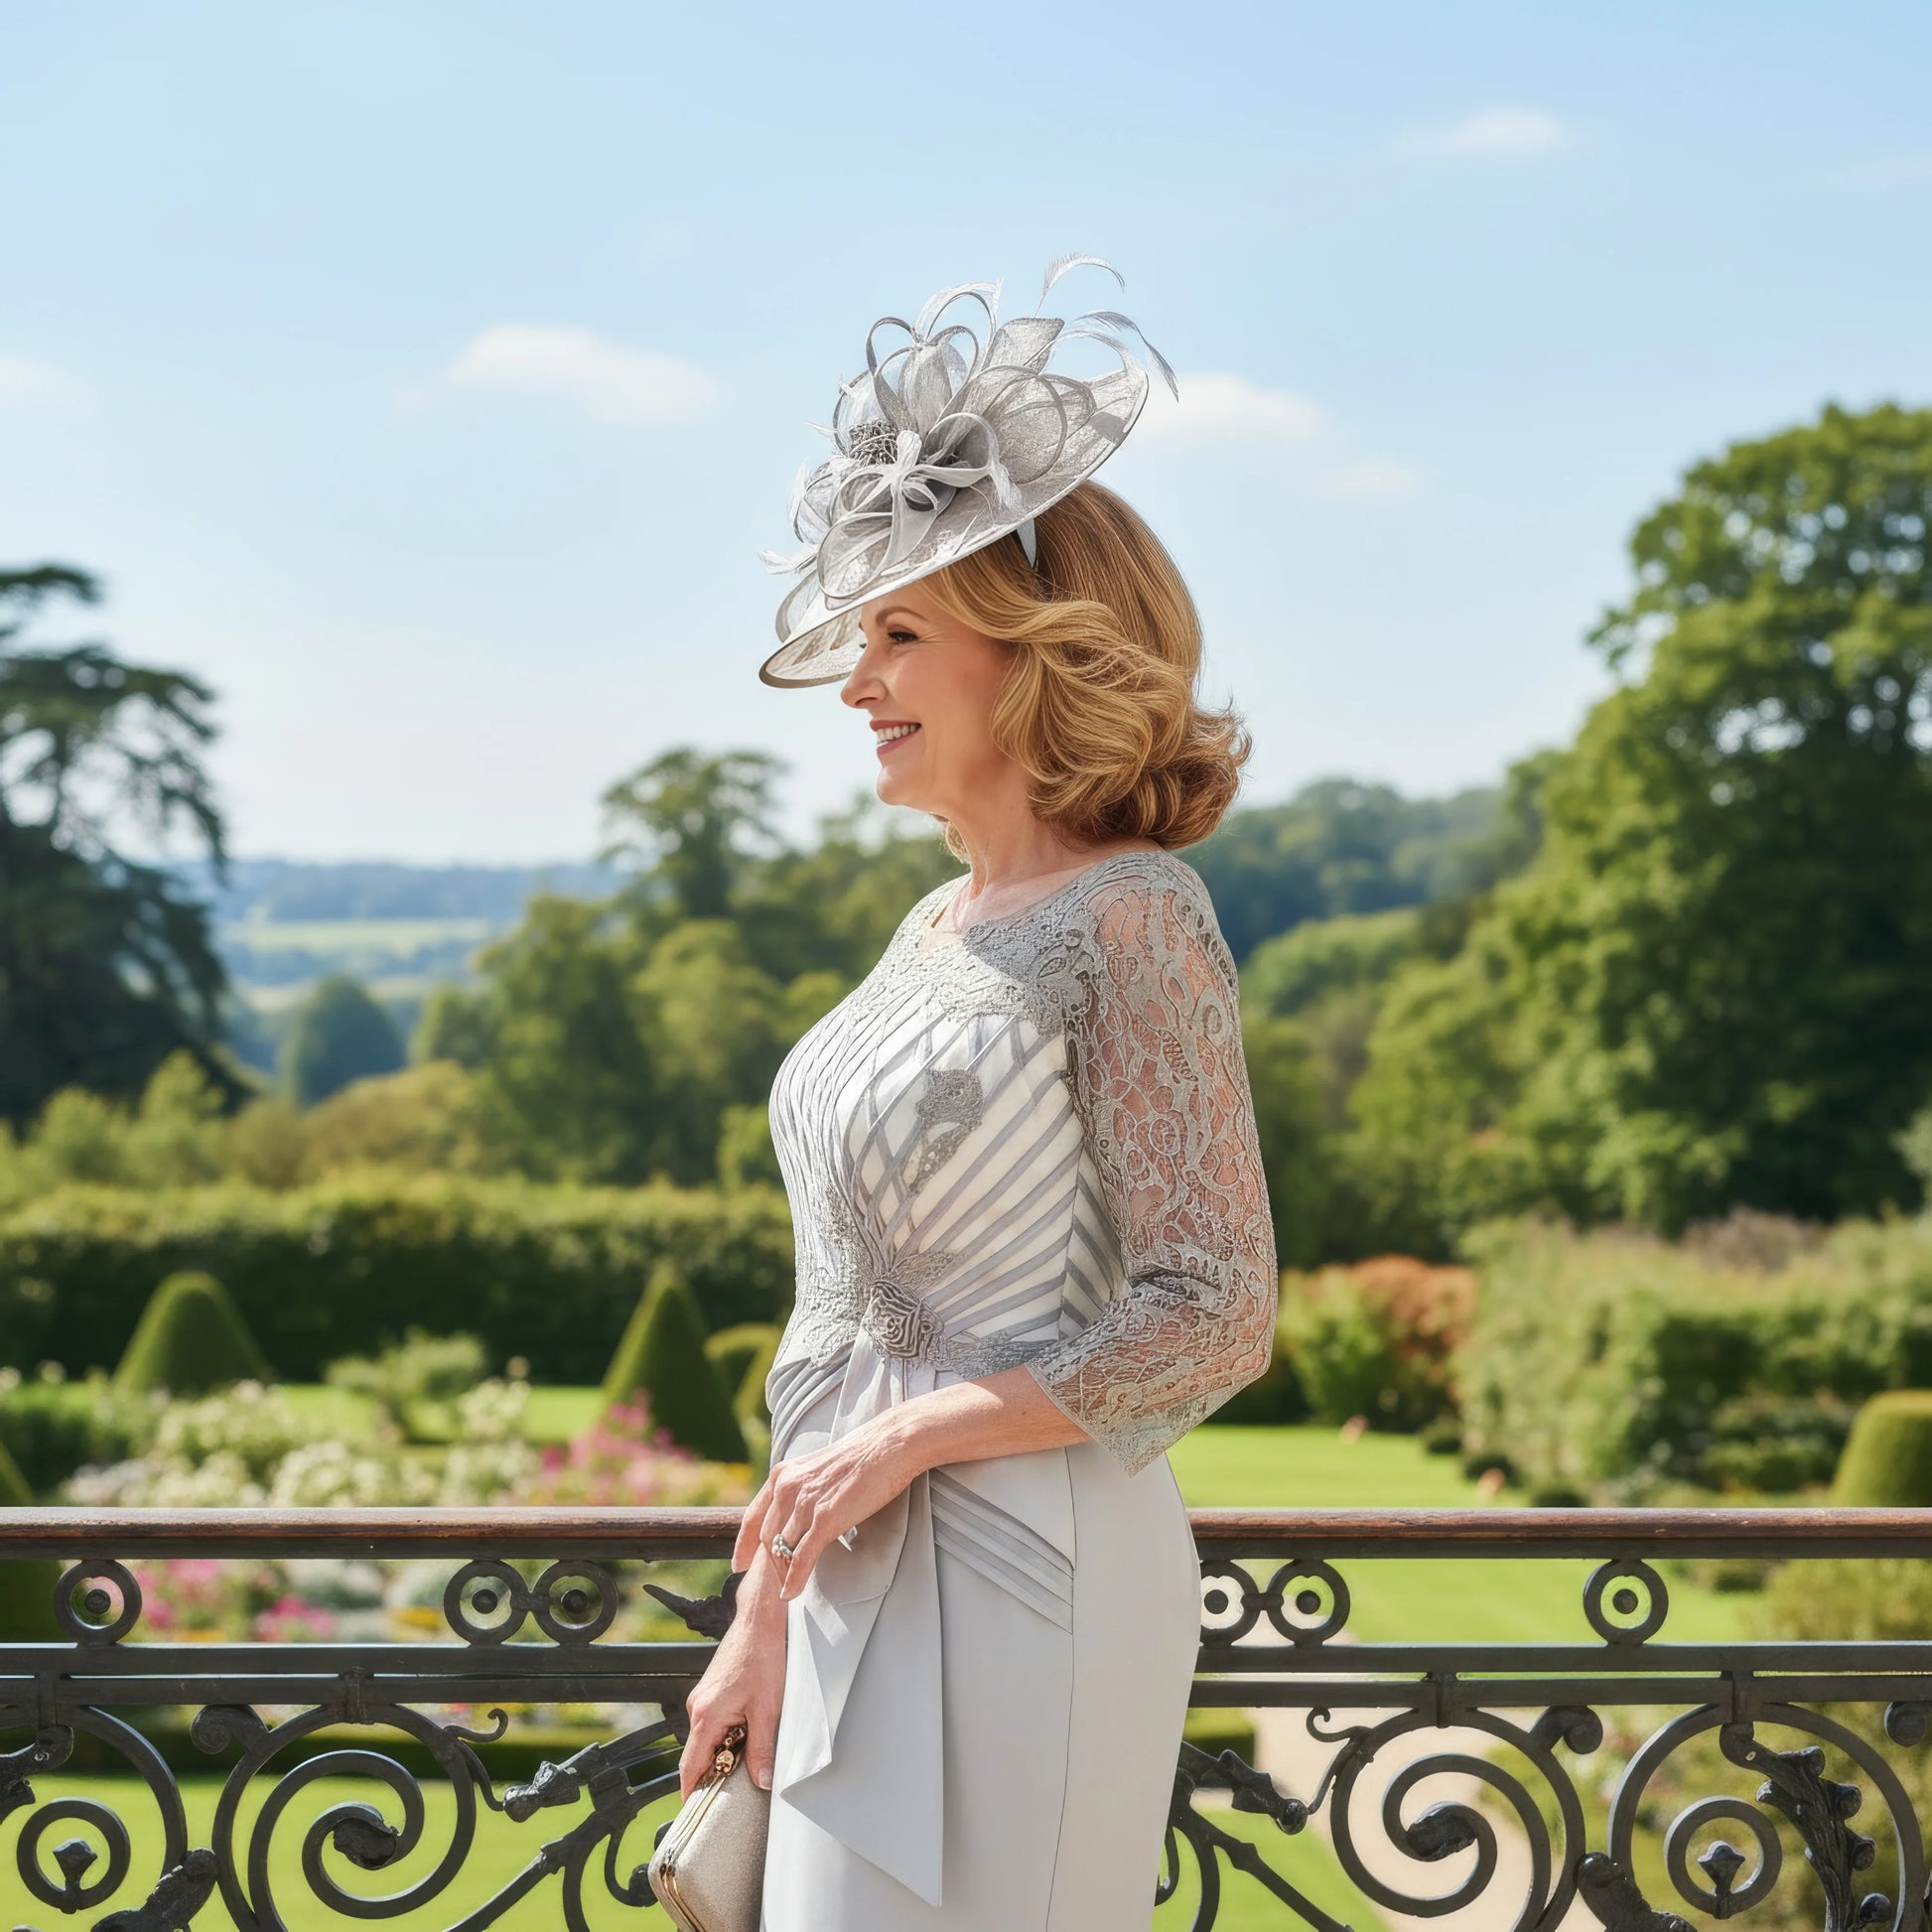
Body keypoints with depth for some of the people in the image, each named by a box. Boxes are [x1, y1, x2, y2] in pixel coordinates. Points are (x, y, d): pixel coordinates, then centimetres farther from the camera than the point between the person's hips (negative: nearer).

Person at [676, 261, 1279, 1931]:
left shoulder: (1132, 919, -12)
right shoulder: (938, 928, 13)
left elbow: (1213, 1317, -16)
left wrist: (902, 1441, -15)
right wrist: (765, 1618, 16)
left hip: (1020, 1582, -8)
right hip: (867, 1583, 8)